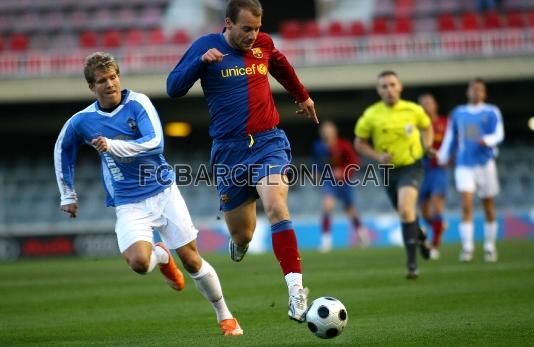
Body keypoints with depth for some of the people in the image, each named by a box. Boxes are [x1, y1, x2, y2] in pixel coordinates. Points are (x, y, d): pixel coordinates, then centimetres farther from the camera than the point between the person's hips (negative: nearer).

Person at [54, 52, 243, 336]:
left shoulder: (137, 103, -8)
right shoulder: (82, 121, -1)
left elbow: (155, 142, -21)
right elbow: (62, 151, 18)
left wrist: (113, 146, -30)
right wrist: (68, 196, 20)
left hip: (163, 191, -1)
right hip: (129, 204, 1)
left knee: (191, 261, -1)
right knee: (139, 262, -24)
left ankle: (224, 316, 19)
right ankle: (161, 256, 14)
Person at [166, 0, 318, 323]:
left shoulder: (264, 45, 5)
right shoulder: (206, 46, -2)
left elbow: (282, 67, 27)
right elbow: (174, 88, -7)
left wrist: (303, 96, 42)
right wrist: (201, 61, -23)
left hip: (268, 142, 0)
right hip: (229, 151, 0)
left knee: (276, 206, -27)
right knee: (242, 235, 4)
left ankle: (296, 292, -33)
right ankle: (240, 241, 46)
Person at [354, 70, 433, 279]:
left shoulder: (413, 110, -6)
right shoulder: (371, 115, -7)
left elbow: (427, 126, 16)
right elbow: (359, 143, 3)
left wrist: (427, 145, -1)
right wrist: (378, 156, -12)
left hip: (412, 166, -3)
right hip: (389, 170, 3)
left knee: (405, 209, -25)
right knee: (405, 213, 16)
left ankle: (412, 262, -23)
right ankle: (420, 236, 53)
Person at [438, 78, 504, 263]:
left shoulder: (491, 112, 3)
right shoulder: (458, 113, 11)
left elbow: (499, 134, -8)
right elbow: (450, 138, 20)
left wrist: (487, 140, -27)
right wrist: (443, 157, 17)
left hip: (485, 163, -1)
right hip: (464, 165, 1)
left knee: (489, 207, 7)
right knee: (466, 206, -13)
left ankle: (490, 247, 19)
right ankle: (467, 248, -16)